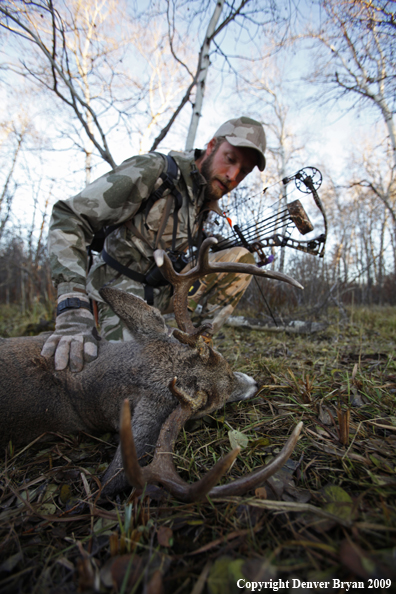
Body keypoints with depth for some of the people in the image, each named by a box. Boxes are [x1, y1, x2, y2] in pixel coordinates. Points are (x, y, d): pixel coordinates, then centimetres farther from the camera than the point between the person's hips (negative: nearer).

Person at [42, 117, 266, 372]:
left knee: (241, 258, -5)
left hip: (164, 291, 7)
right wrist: (74, 313, -36)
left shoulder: (207, 203, 5)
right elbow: (69, 218, -24)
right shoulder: (152, 170, -17)